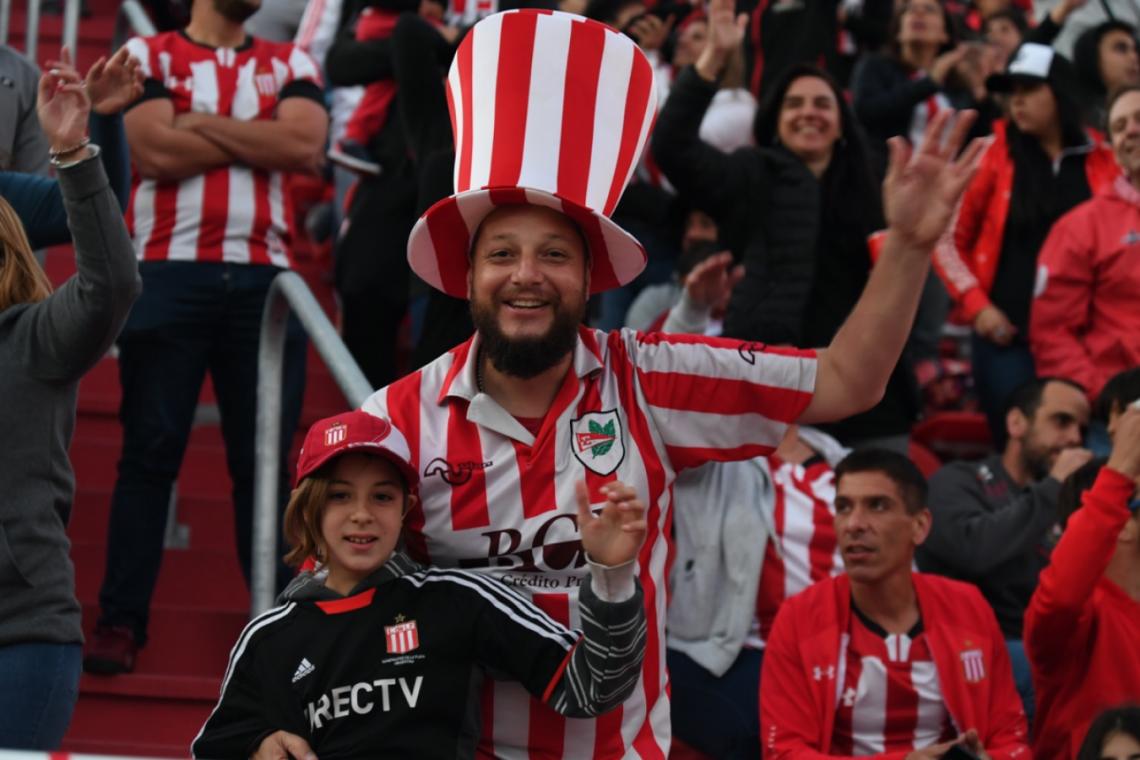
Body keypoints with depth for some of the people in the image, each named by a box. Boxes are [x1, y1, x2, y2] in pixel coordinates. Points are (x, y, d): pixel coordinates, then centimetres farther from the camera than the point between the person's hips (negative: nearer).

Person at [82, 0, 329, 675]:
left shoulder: (291, 64, 15)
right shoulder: (147, 56, 8)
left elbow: (307, 147, -4)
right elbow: (156, 151, -9)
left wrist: (203, 124, -4)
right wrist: (261, 138, 0)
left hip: (264, 276, 2)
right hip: (170, 273, -2)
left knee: (266, 457, 3)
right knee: (150, 451, -2)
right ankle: (121, 622, 2)